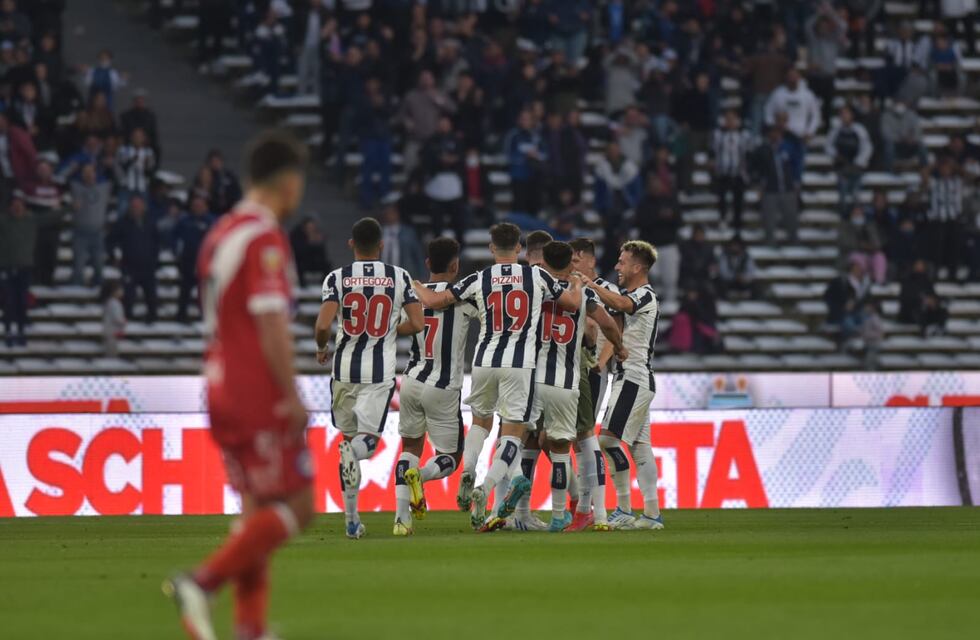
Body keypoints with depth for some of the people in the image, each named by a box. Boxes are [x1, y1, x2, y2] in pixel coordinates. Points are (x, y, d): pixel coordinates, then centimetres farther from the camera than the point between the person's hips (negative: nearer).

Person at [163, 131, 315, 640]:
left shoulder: (222, 232, 14)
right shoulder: (266, 239, -14)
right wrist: (292, 396, -17)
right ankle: (202, 582, -15)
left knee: (257, 510, 11)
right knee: (296, 507, -6)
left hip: (222, 386, 9)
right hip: (259, 393, -9)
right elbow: (271, 325, -20)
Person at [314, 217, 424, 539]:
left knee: (349, 435, 14)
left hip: (345, 368, 1)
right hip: (380, 370, -1)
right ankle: (355, 449, -37)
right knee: (368, 439, 3)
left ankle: (352, 518, 12)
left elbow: (323, 325, -12)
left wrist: (321, 348, 10)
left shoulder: (337, 278, -2)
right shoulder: (400, 277, 2)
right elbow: (417, 324, -2)